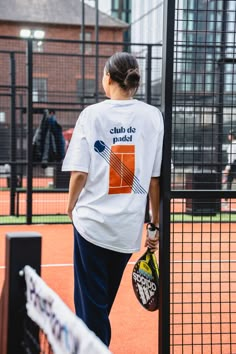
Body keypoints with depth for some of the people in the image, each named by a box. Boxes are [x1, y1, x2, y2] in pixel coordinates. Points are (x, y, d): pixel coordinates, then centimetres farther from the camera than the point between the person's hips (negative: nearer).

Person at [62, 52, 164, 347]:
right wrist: (156, 224, 8)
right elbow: (156, 178, -1)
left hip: (93, 221, -3)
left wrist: (71, 204, 10)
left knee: (91, 304, 7)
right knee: (102, 302, 22)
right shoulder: (153, 117, 0)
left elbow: (79, 173, -9)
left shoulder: (92, 114, -6)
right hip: (130, 226, 3)